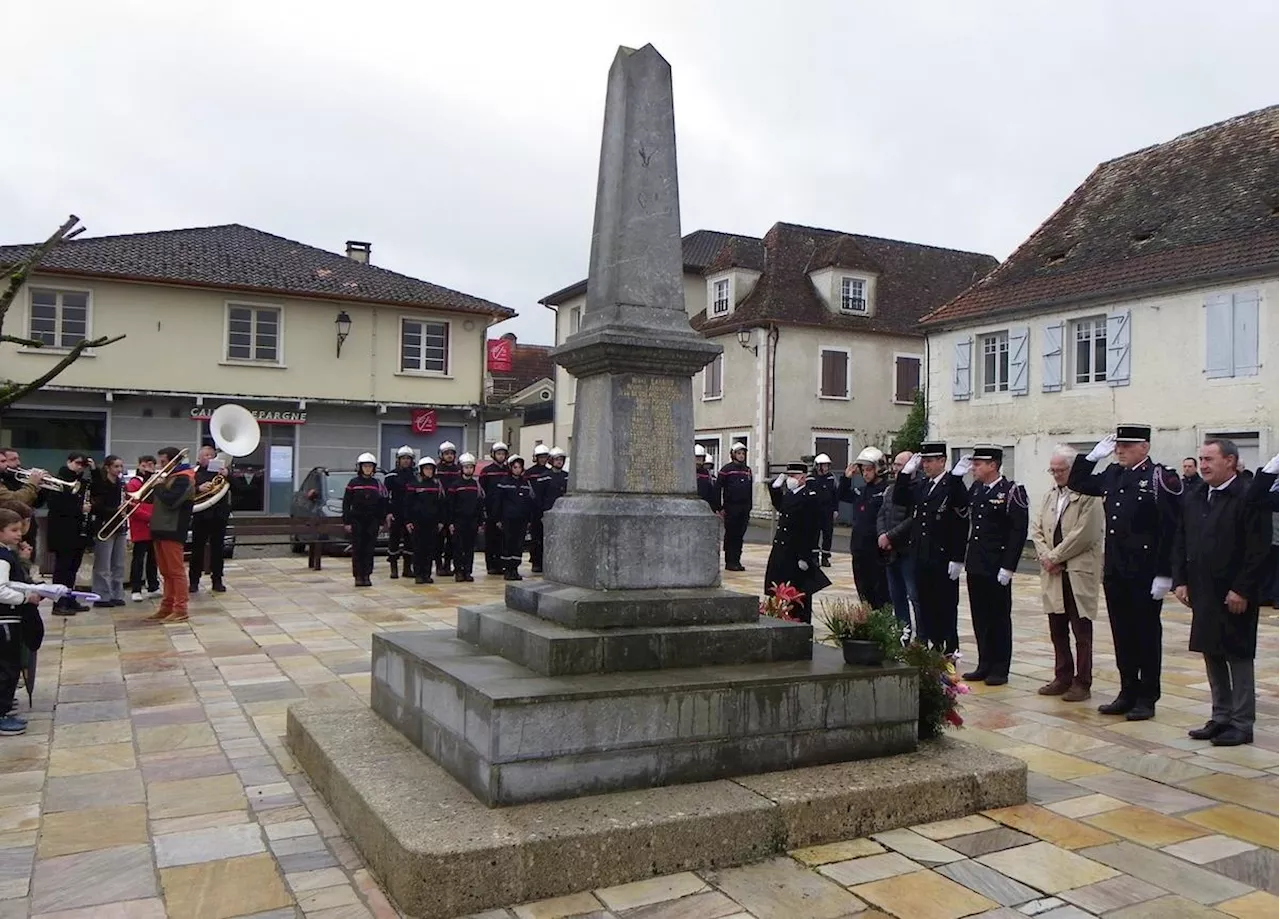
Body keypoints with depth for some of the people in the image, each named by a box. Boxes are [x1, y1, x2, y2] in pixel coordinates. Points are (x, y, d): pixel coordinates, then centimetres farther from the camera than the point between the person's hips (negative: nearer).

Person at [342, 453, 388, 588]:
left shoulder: (377, 484, 7)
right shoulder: (353, 483, 0)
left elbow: (382, 504, 9)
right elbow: (346, 503, 0)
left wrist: (382, 521, 3)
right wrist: (346, 522, -5)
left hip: (372, 521, 2)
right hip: (357, 520, -2)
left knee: (369, 549, 3)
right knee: (357, 549, -1)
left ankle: (367, 576, 9)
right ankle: (358, 576, 4)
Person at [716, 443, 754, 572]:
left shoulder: (747, 470, 13)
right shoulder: (726, 469, -4)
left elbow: (750, 490, 17)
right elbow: (718, 488, -6)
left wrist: (749, 509, 13)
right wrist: (719, 508, -11)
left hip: (744, 508, 5)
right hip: (731, 507, -5)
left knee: (740, 535, 7)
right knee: (730, 535, -1)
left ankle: (737, 561, 14)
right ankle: (730, 562, 4)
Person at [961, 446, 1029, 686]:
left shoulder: (1012, 491, -10)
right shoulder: (976, 489, 10)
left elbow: (1020, 530, -13)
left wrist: (1008, 567, -17)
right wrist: (955, 476, 7)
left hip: (997, 569, -7)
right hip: (975, 566, 7)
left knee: (999, 618, 4)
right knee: (980, 618, 12)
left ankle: (1000, 669, 13)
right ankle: (985, 665, 22)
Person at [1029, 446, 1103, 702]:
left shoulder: (1089, 496, -10)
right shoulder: (1050, 495, 14)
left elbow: (1084, 535, -17)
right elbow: (1037, 529, 12)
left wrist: (1055, 556, -12)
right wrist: (1046, 556, -4)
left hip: (1079, 573, -7)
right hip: (1053, 574, 7)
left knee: (1081, 632, 1)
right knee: (1057, 630, 12)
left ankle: (1082, 683, 9)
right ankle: (1062, 678, 23)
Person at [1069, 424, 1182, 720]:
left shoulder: (1160, 478, -11)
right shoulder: (1111, 475, 9)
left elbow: (1171, 531, -15)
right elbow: (1076, 483, 22)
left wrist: (1164, 575, -17)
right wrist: (1092, 456, 8)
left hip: (1145, 574, -6)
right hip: (1114, 571, 6)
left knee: (1146, 635, 5)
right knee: (1122, 635, 12)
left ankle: (1147, 698, 15)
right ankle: (1128, 693, 23)